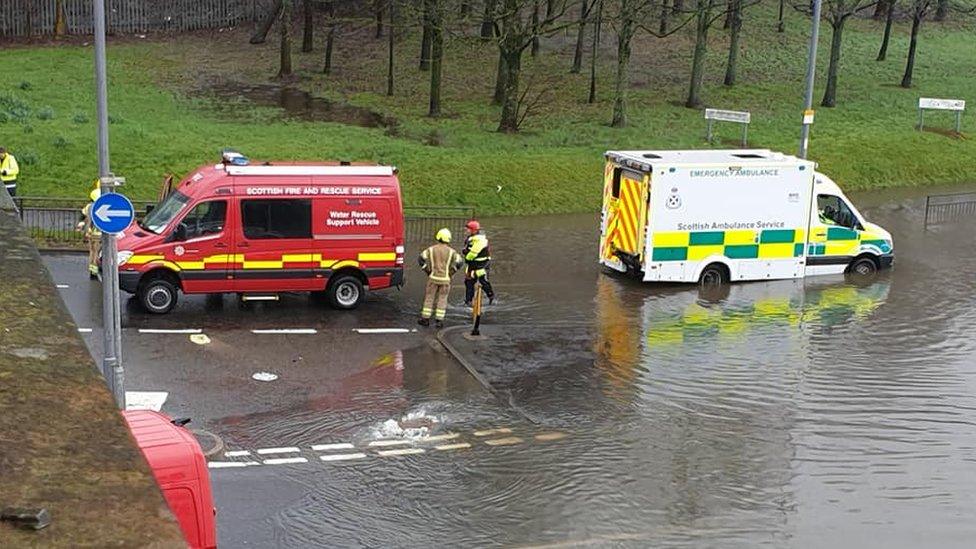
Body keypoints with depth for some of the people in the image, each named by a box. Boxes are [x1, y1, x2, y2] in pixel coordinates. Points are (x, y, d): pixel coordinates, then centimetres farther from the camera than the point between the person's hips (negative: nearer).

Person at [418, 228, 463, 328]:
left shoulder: (431, 249, 0)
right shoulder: (451, 251, -2)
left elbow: (422, 258, -7)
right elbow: (459, 262, -8)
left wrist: (427, 271, 4)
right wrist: (451, 272, 4)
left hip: (433, 277, 0)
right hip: (445, 279, 0)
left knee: (429, 298, 9)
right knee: (442, 299, 7)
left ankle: (425, 319, 12)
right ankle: (439, 320, 5)